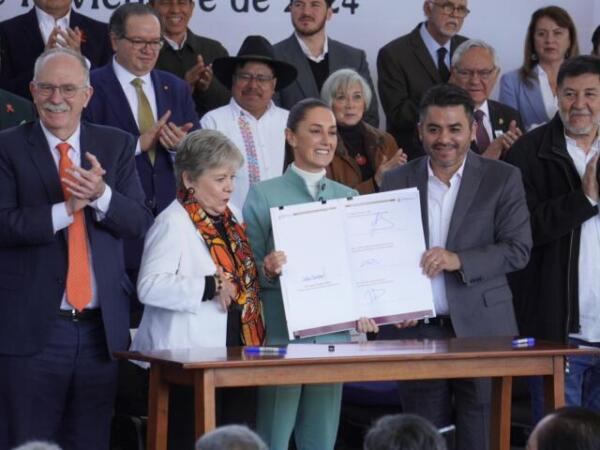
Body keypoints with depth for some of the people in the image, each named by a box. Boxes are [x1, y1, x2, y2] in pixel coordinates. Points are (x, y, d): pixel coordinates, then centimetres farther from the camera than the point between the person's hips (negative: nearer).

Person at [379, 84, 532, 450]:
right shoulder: (396, 182, 9)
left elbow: (518, 249, -5)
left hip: (481, 328, -2)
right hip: (415, 330, 2)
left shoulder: (502, 179, 2)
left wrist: (459, 260, -19)